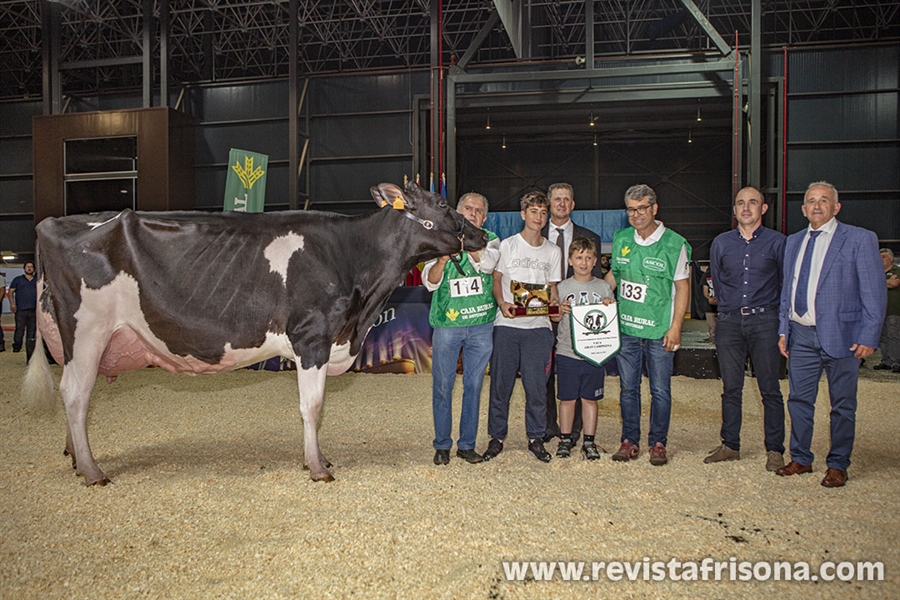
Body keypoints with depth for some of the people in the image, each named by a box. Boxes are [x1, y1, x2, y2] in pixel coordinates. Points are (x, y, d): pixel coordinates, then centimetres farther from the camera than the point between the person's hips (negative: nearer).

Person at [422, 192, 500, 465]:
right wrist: (443, 258, -20)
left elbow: (487, 264, -13)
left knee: (474, 385, 7)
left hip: (481, 325, 1)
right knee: (442, 385, 3)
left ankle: (467, 444, 19)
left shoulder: (490, 240, 9)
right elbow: (429, 282, -3)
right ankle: (442, 445, 16)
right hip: (446, 323, -1)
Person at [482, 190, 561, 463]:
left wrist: (554, 302, -6)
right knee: (500, 383, 2)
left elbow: (552, 287, 15)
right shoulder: (507, 245, 5)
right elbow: (495, 280, 5)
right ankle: (496, 437, 15)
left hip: (538, 326, 1)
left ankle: (536, 438, 14)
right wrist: (502, 303, -13)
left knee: (537, 384, -1)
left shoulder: (552, 251, 11)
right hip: (506, 325, -1)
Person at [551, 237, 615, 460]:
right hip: (567, 352, -1)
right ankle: (565, 439, 18)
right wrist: (561, 311, -16)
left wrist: (610, 307, -10)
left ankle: (589, 442, 17)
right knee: (567, 398, 5)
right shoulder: (563, 287, 4)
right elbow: (553, 318, 5)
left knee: (590, 398, 8)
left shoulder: (604, 287, 7)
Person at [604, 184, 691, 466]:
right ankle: (630, 441, 20)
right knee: (628, 388, 9)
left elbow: (682, 287, -3)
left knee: (660, 390, 3)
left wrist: (675, 327, -9)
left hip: (659, 331, -3)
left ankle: (658, 443, 17)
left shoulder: (675, 244, -5)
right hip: (625, 328, 4)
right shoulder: (621, 239, 8)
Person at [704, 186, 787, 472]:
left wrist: (779, 316, 10)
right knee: (730, 388, 7)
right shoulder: (721, 243, 10)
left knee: (770, 389, 0)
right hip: (729, 322, 3)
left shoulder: (777, 241, 2)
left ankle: (774, 450, 9)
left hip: (764, 321, -2)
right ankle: (730, 446, 17)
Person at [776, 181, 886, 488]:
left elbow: (874, 292, -6)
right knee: (799, 399, 11)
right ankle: (801, 459, 25)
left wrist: (868, 336, -11)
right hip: (801, 335, 5)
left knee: (842, 404, 7)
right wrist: (783, 329, 10)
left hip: (840, 335, -5)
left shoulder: (860, 239, -3)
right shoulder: (793, 242, 13)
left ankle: (838, 465, 20)